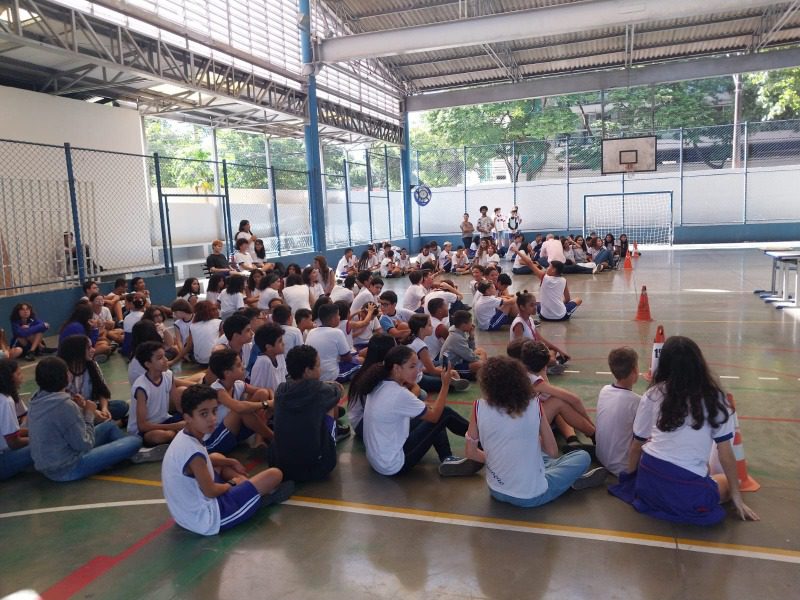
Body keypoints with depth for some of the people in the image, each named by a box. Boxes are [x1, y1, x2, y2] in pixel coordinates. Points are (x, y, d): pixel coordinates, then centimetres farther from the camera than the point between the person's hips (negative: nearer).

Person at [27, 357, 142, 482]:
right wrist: (89, 414, -9)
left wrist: (79, 410, -3)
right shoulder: (65, 405, -27)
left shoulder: (38, 400, 0)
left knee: (110, 426, 21)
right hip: (66, 469, -9)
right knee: (135, 442, -6)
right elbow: (85, 445, -20)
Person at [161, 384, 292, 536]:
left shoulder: (184, 436, -2)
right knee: (275, 475, -11)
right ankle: (261, 496, 23)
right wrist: (232, 484, 0)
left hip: (188, 511, 10)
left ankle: (258, 490, 24)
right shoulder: (192, 451, -29)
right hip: (208, 518, -9)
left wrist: (231, 462, 13)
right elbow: (211, 492, -19)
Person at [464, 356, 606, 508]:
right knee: (583, 457, 18)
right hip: (531, 497, -3)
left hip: (496, 491, 3)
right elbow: (553, 452, -9)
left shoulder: (480, 407, -12)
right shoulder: (533, 405, -15)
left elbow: (471, 452, -3)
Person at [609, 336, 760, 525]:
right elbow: (725, 452, 3)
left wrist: (630, 479, 27)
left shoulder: (653, 394, 3)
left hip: (647, 482, 5)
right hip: (688, 493, -5)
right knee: (728, 482, 27)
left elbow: (636, 445, 11)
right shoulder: (714, 397, -1)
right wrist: (737, 496, 16)